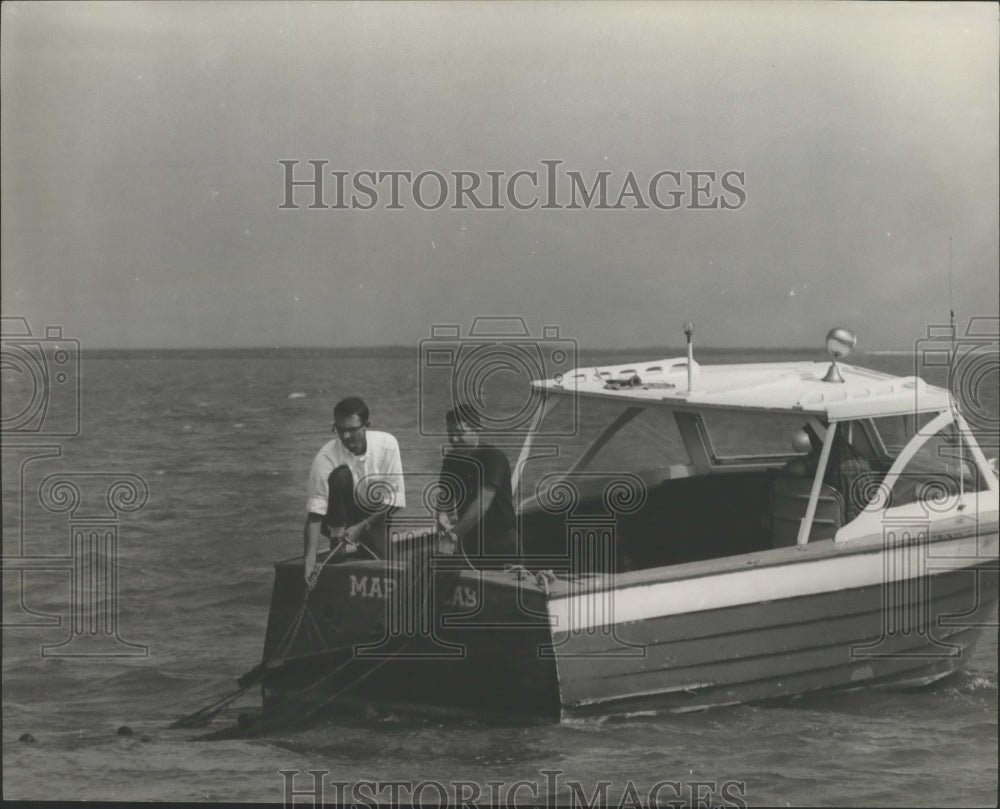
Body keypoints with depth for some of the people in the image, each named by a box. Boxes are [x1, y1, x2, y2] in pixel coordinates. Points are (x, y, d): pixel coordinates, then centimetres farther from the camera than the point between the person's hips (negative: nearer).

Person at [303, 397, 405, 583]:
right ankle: (337, 544, -24)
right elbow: (315, 512, -28)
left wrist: (361, 527, -23)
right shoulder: (325, 457, -24)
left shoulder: (386, 444, -18)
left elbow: (394, 500, -13)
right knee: (341, 475, -30)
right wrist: (309, 558, -40)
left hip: (376, 517, 2)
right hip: (339, 518, -2)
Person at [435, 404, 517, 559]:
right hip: (470, 543, 6)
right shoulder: (451, 460, 7)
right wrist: (443, 514, -15)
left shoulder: (494, 457, -14)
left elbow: (482, 503, -22)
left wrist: (455, 531, -27)